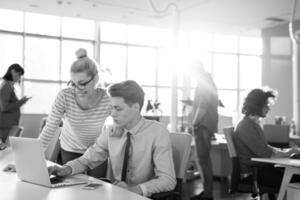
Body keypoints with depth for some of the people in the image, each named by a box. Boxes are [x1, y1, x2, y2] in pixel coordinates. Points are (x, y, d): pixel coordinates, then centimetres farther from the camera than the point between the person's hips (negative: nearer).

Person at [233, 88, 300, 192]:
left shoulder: (255, 123, 16)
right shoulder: (246, 126, -15)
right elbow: (265, 154, -19)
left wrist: (285, 150, 6)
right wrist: (289, 152, -8)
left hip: (261, 167, 9)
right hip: (251, 173, -9)